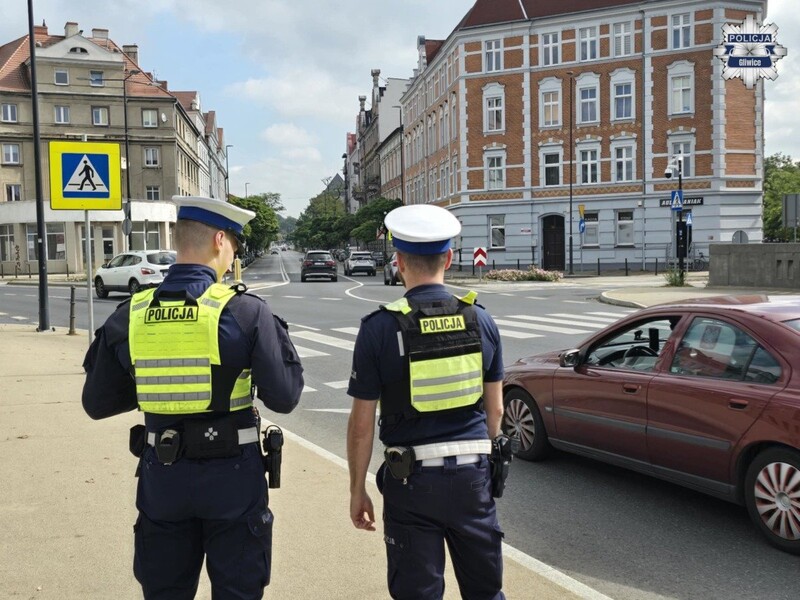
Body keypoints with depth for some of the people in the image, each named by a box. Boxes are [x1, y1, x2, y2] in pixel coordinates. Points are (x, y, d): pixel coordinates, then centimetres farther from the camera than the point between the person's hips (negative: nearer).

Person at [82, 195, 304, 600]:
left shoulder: (129, 316, -4)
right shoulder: (246, 312, -14)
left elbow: (97, 404, 4)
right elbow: (284, 397, -11)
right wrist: (279, 334, 3)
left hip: (162, 475, 3)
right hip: (232, 475, -3)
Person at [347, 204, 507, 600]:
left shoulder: (380, 328, -11)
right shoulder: (480, 320, -1)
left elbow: (362, 424, -8)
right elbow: (495, 408, 6)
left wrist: (357, 489, 3)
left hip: (411, 479, -3)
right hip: (472, 475, 3)